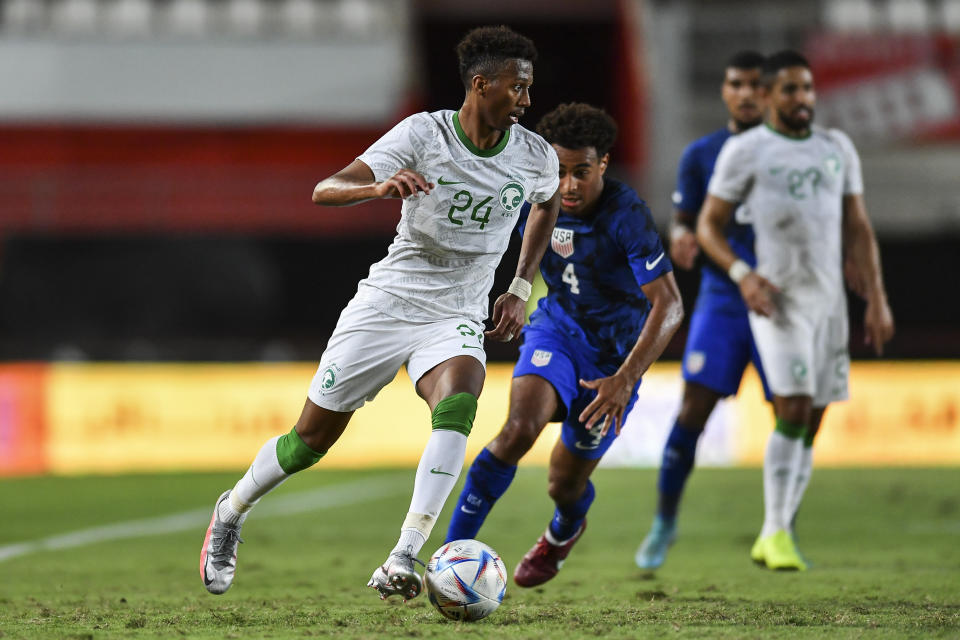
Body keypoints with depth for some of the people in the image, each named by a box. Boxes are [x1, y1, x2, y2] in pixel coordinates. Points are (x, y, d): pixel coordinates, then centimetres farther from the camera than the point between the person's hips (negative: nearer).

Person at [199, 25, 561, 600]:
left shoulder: (536, 157, -4)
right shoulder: (423, 133, -15)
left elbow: (547, 207, 22)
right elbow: (325, 190, -22)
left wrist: (520, 290, 13)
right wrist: (381, 187, -43)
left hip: (457, 319, 1)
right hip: (387, 304, -1)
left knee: (457, 404, -32)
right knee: (313, 437, 5)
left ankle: (402, 563, -36)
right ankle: (232, 512, 36)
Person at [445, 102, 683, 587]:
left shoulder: (626, 216, -28)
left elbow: (668, 306, -32)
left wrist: (625, 380, -41)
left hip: (614, 355, -2)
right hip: (556, 330, 2)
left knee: (566, 483, 5)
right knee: (519, 428, -27)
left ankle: (564, 531, 45)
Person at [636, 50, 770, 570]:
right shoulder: (701, 155, 6)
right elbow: (684, 221, 6)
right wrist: (681, 238, -17)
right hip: (722, 299, 0)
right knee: (693, 410, -9)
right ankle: (664, 523, 4)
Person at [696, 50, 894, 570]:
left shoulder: (836, 149, 11)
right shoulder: (745, 151, -3)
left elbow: (857, 229, 12)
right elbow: (709, 225, -1)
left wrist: (877, 300, 5)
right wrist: (743, 275, -17)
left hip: (828, 299, 5)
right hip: (775, 297, -5)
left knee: (811, 422, 5)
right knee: (794, 409, -18)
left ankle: (772, 539, 13)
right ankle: (775, 532, -11)